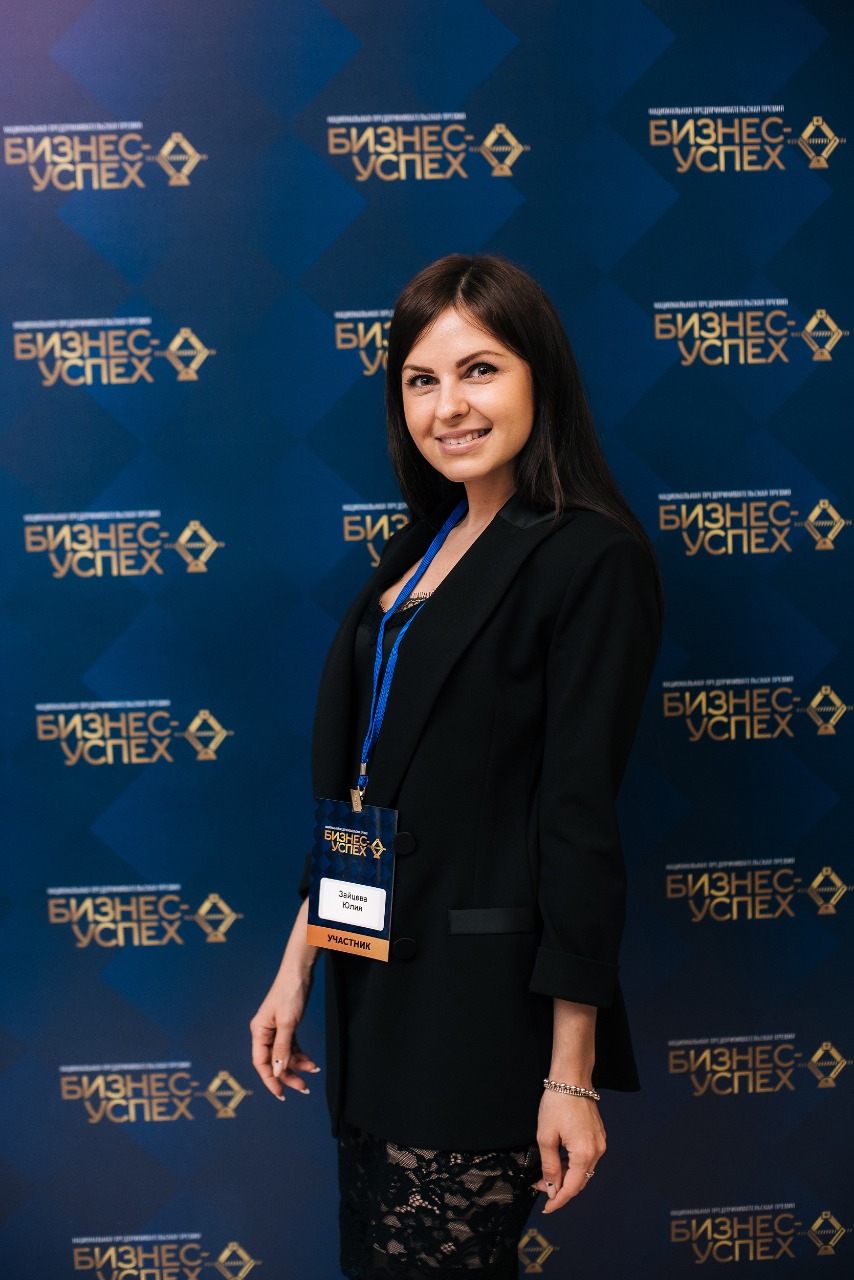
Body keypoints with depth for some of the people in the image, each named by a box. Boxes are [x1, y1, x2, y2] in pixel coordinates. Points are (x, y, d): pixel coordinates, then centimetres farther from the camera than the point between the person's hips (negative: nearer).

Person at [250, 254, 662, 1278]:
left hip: (482, 998, -7)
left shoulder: (594, 559, -13)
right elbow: (353, 791, 12)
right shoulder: (422, 547, 10)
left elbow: (580, 818, -16)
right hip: (373, 980, 8)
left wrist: (572, 1074, -14)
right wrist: (297, 964, 12)